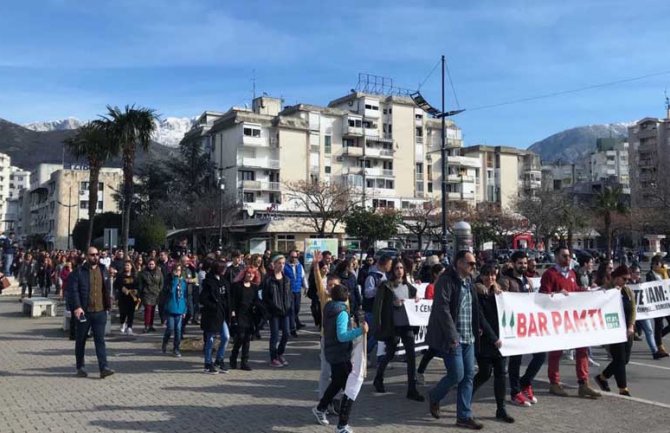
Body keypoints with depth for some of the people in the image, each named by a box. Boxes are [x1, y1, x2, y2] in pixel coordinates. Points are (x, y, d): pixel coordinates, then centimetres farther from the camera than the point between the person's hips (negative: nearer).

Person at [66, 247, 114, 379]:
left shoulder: (103, 270, 10)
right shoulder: (79, 271, -4)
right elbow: (73, 290, -10)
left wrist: (108, 306, 13)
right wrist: (77, 307, -19)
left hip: (100, 312, 2)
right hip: (84, 312, -2)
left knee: (100, 340, -3)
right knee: (81, 340, 11)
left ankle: (104, 368, -6)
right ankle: (80, 368, 23)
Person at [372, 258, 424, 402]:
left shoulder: (408, 286, 8)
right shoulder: (386, 286, -7)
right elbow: (378, 306, -9)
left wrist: (416, 301, -2)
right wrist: (378, 326, -15)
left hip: (406, 325, 4)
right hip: (392, 325, -4)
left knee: (411, 355, -3)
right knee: (390, 354, 9)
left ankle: (412, 389, 4)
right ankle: (378, 379, 35)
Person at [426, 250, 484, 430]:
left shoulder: (469, 281, 12)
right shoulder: (446, 280, -13)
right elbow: (442, 309, -20)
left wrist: (476, 330, 12)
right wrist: (452, 336, -21)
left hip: (468, 337, 8)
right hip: (452, 337, -8)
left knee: (469, 376, 7)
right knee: (457, 375, -5)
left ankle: (464, 416, 16)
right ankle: (434, 397, 22)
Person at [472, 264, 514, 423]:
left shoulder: (498, 292, 12)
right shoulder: (477, 294, -7)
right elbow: (480, 319, -13)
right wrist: (494, 338, -16)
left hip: (499, 339, 6)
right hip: (484, 341, -5)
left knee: (501, 374, 4)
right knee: (485, 373, -1)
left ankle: (501, 410, 12)